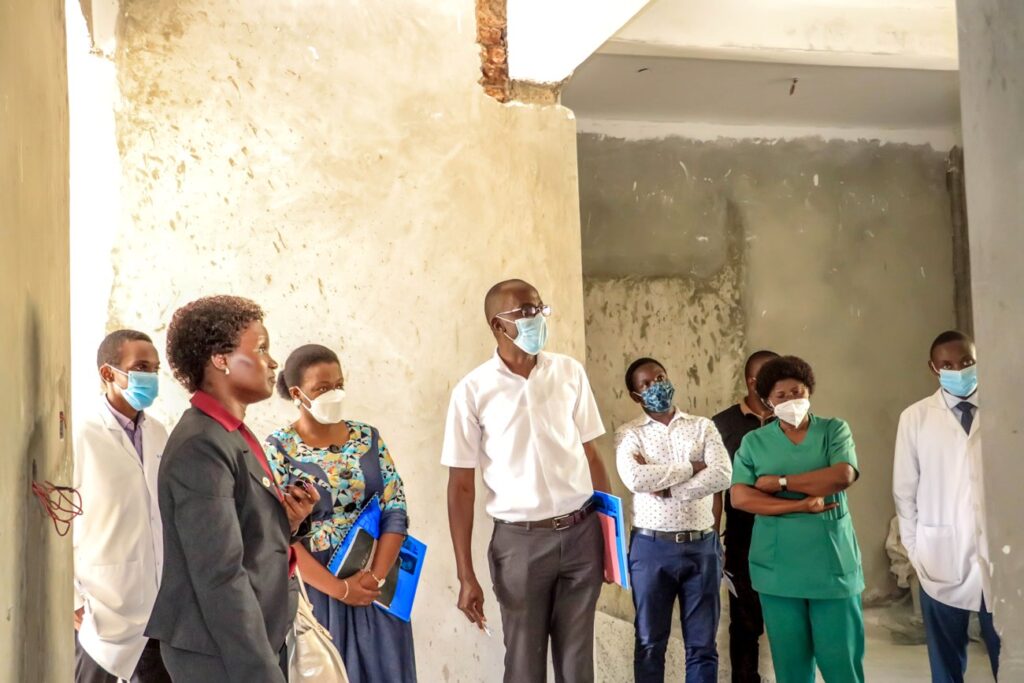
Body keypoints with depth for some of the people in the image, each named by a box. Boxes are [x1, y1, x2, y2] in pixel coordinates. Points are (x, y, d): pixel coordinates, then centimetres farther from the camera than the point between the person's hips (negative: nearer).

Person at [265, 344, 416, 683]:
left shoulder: (369, 438, 4)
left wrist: (375, 577, -13)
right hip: (315, 588, -3)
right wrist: (340, 589, -15)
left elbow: (396, 511, 0)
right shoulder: (278, 449, -6)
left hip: (375, 587, 3)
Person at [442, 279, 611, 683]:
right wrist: (466, 575, -7)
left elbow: (591, 456, 8)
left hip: (582, 533, 2)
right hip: (520, 540, -2)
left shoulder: (570, 373, 1)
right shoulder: (473, 391, -7)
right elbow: (461, 485, -5)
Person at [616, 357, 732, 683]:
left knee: (703, 645, 8)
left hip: (702, 546, 1)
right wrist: (692, 466, -11)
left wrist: (666, 488, -14)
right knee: (650, 643, 9)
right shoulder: (629, 434, 2)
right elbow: (635, 479, -18)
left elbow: (723, 475, -10)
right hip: (652, 547, -1)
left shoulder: (702, 426, 7)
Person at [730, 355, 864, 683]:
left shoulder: (834, 430, 3)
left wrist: (780, 482, -10)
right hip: (777, 568, 1)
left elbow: (843, 476, -14)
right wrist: (800, 505, -13)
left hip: (832, 564, -1)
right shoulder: (754, 442, 5)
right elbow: (739, 497, -6)